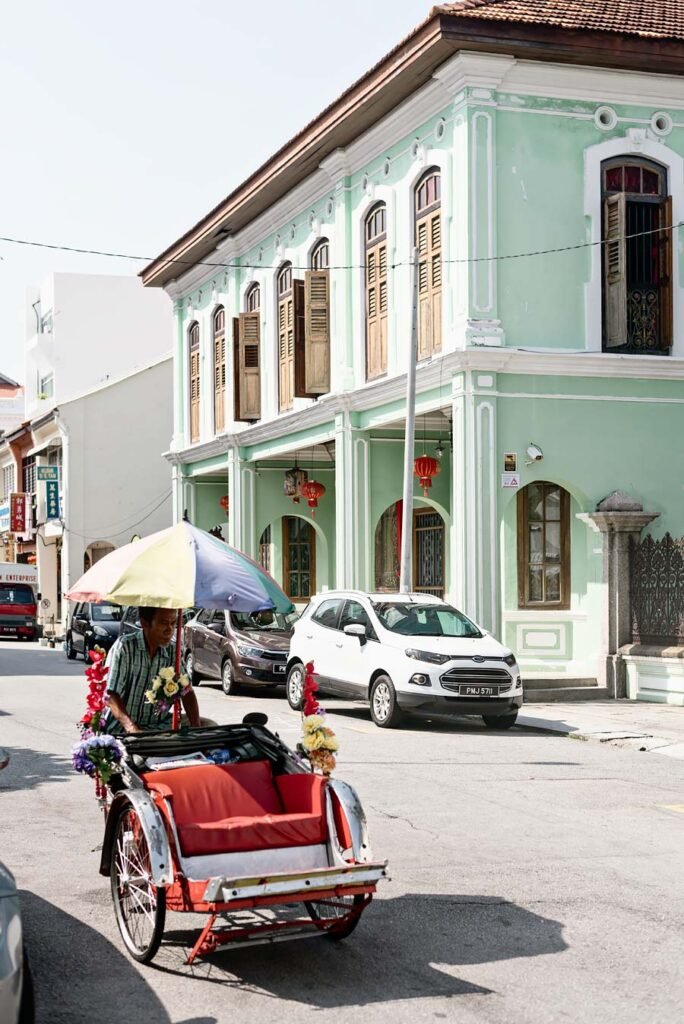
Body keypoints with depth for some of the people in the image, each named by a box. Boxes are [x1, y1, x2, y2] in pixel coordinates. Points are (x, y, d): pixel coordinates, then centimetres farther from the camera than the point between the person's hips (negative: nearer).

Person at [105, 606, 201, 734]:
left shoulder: (173, 652, 3)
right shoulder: (124, 647, -12)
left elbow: (187, 692, 7)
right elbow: (111, 696, -16)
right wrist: (132, 729, -30)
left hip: (159, 724, 6)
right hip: (122, 727, -6)